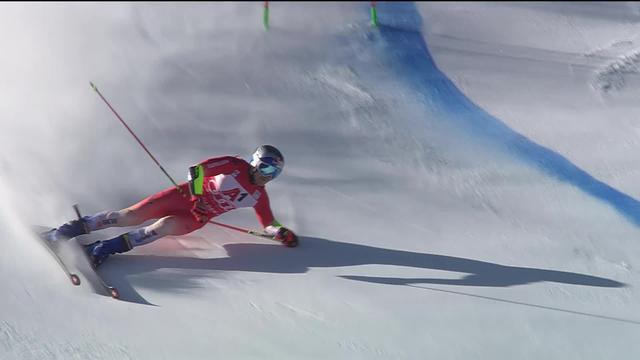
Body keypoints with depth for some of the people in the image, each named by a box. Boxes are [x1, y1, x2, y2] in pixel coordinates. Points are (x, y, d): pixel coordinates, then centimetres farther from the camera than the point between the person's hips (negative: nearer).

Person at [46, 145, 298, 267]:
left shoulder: (258, 197, 5)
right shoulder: (236, 166, -9)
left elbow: (268, 223, 14)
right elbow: (198, 169, -12)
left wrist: (281, 232, -4)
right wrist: (196, 187, -29)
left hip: (197, 219, 2)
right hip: (187, 196, -2)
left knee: (164, 226, -30)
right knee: (131, 215, -18)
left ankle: (104, 249, -33)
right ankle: (77, 227, -7)